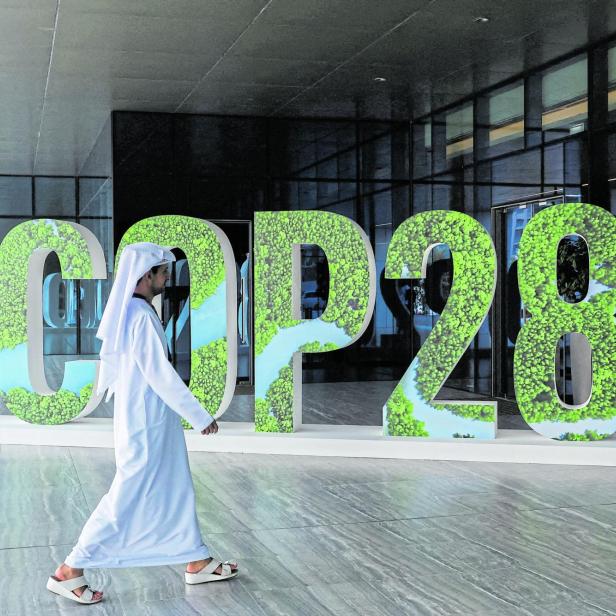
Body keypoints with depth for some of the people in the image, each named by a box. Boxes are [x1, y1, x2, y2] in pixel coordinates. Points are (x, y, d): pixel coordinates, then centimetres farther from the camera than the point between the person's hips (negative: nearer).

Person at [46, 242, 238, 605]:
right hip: (147, 421, -10)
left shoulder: (130, 313, 8)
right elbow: (160, 374, -23)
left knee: (176, 489, 16)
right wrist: (201, 417, -17)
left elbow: (110, 364, 15)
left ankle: (198, 562, 27)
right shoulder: (142, 317, -22)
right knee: (129, 496, -2)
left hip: (147, 418, 10)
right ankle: (69, 572, 5)